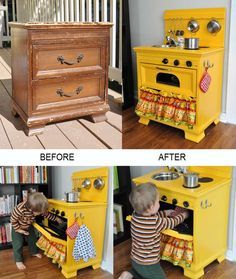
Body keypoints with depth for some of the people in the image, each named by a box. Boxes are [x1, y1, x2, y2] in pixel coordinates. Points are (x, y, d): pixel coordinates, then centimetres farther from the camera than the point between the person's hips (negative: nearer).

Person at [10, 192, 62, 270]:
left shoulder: (36, 209, -26)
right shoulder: (20, 209, -44)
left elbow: (46, 214, -9)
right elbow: (13, 220, -29)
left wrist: (56, 218, -8)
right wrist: (18, 229, -22)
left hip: (29, 226, 6)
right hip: (17, 227, -5)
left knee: (33, 239, 18)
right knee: (18, 244, -3)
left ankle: (34, 252, 43)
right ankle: (18, 260, 14)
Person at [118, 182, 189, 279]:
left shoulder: (135, 215, -11)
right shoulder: (156, 222, -30)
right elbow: (172, 222, -11)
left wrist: (168, 212, 13)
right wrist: (183, 215, 7)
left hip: (135, 260, 8)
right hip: (149, 265, -8)